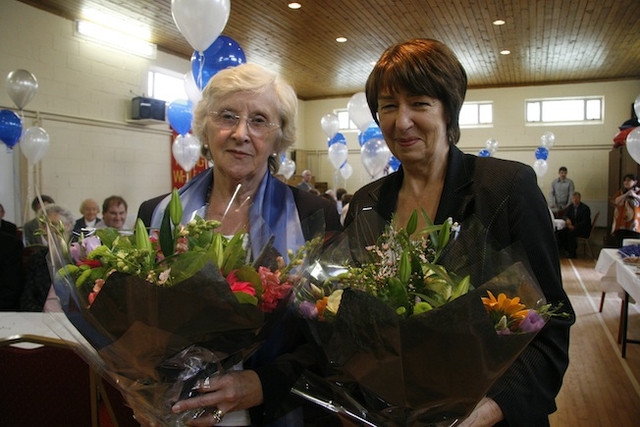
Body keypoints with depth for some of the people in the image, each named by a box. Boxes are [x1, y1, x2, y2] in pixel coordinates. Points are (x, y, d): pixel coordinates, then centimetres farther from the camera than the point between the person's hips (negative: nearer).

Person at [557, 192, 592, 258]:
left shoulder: (585, 208, -10)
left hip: (583, 229, -6)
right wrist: (567, 219, -17)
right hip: (572, 226, 6)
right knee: (561, 233, -21)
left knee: (571, 233, -34)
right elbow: (564, 216, 9)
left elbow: (585, 222, -16)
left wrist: (575, 227, -26)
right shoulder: (570, 206, 9)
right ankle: (568, 249, -8)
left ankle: (572, 253, -22)